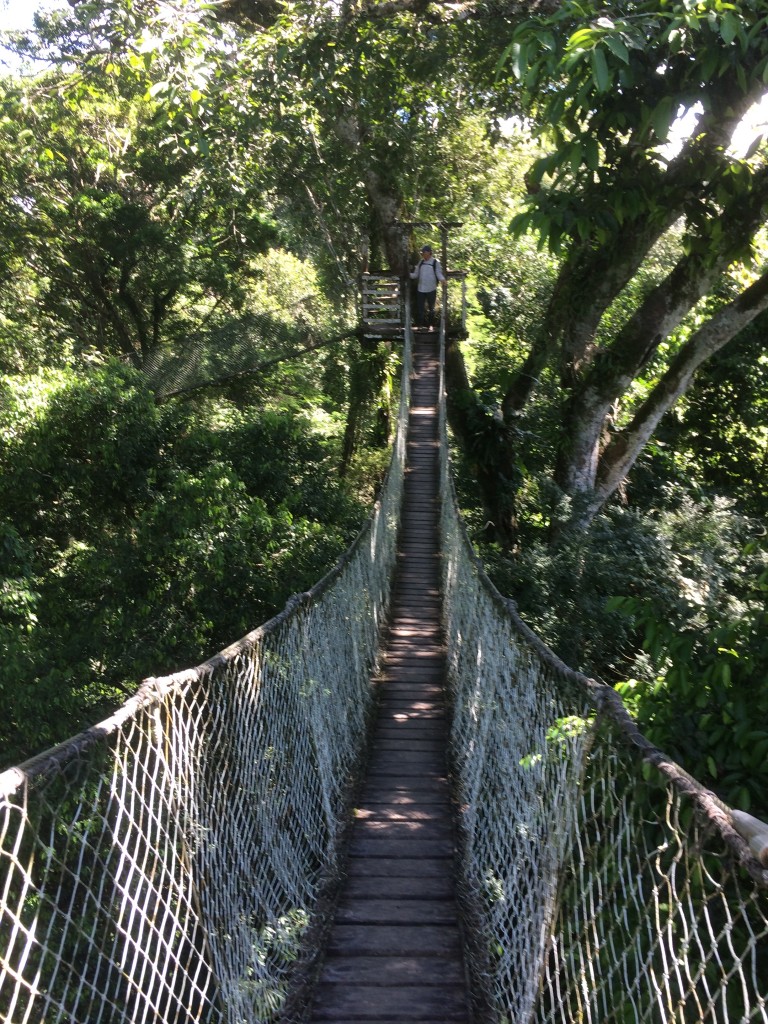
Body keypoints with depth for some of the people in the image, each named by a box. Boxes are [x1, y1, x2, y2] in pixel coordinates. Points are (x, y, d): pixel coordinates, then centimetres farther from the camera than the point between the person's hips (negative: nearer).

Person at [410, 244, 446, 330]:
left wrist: (443, 279, -27)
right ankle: (419, 325, 11)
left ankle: (431, 325, 19)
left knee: (431, 308, 8)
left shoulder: (435, 262, -3)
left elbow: (439, 273, -7)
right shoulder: (421, 262, 9)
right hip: (420, 289, 3)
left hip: (431, 289, -3)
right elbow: (415, 274, 11)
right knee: (420, 308, 3)